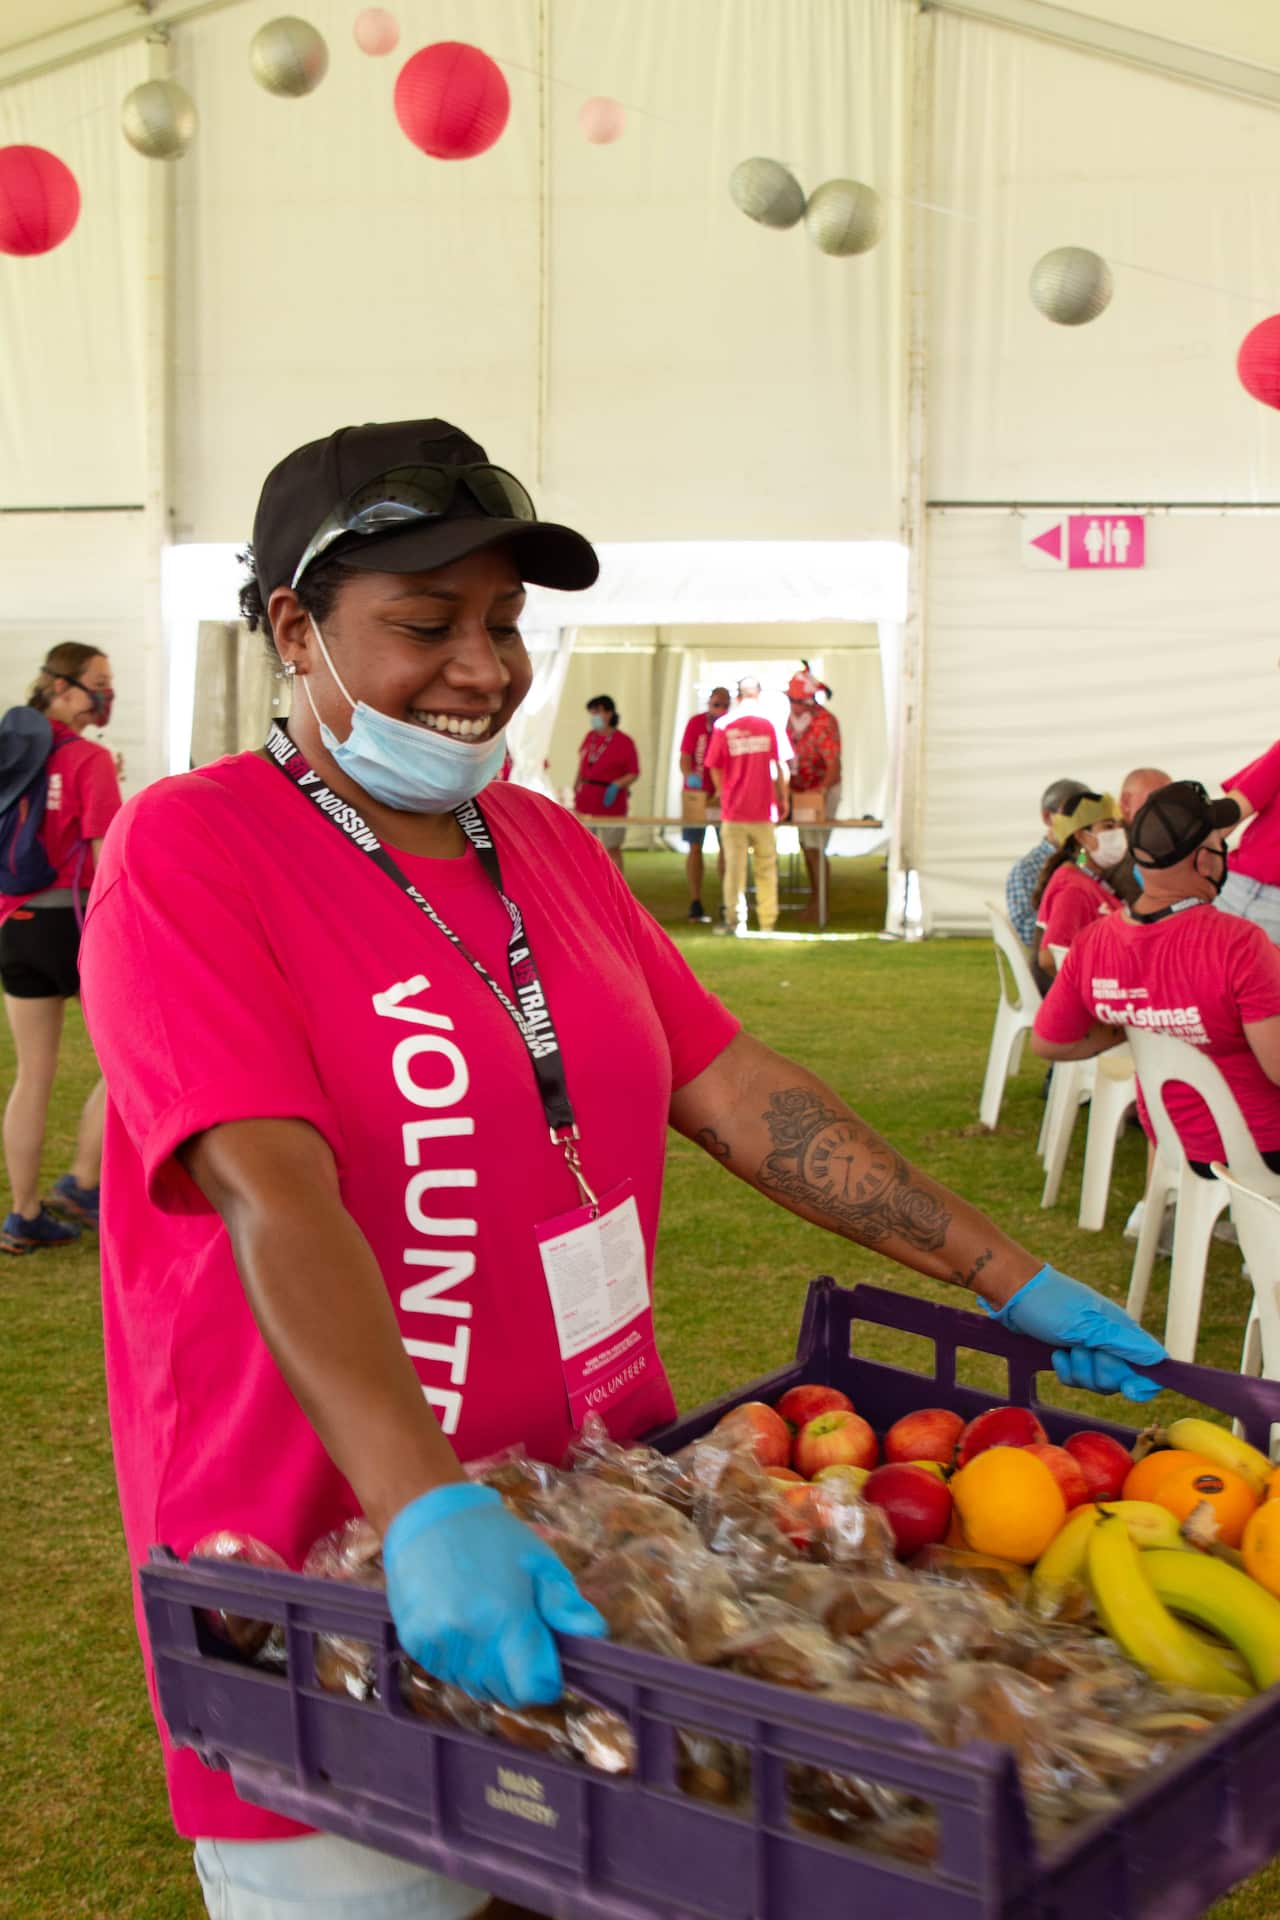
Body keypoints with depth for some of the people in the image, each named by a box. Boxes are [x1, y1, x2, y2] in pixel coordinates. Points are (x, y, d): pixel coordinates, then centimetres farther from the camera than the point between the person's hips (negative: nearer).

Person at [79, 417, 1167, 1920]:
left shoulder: (548, 845, 9)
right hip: (330, 1565, -6)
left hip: (596, 1533, 6)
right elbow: (274, 1198, -25)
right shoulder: (189, 851, -13)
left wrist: (1013, 1282, 5)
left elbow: (737, 1094, 8)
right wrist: (427, 1512, -37)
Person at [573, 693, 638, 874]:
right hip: (586, 801, 6)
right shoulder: (590, 736, 8)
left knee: (611, 848, -1)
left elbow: (634, 774, -7)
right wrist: (577, 787, 12)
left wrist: (617, 786, -21)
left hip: (610, 801, -6)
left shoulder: (624, 742, -8)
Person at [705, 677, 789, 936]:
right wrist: (783, 799, 12)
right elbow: (781, 767, 0)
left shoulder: (724, 725, -3)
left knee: (734, 867, 5)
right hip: (764, 809, 1)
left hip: (733, 809, 0)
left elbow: (714, 767, 2)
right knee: (766, 867, 7)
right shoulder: (769, 724, -3)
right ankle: (768, 921, 8)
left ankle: (734, 920, 5)